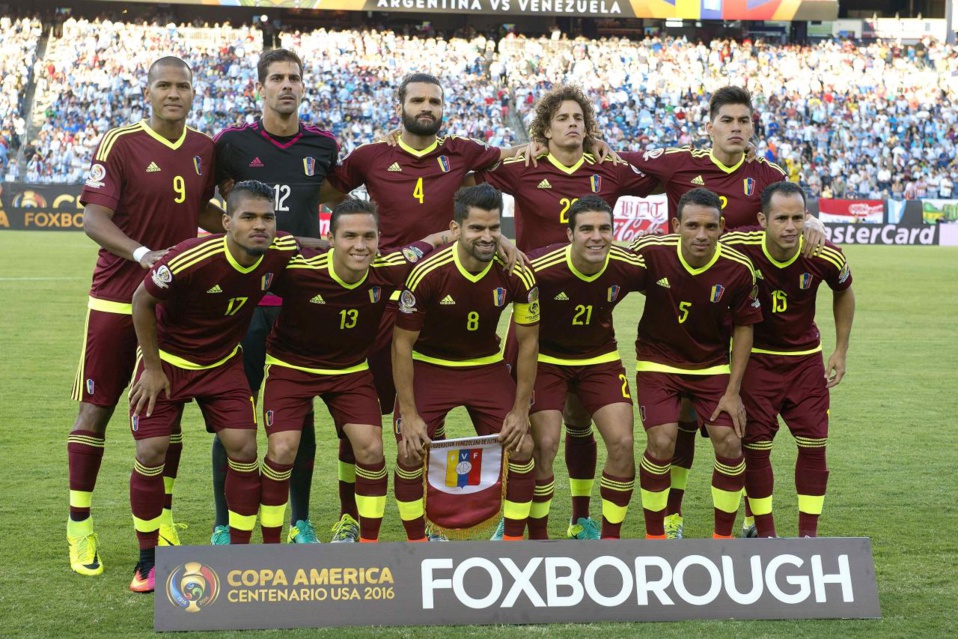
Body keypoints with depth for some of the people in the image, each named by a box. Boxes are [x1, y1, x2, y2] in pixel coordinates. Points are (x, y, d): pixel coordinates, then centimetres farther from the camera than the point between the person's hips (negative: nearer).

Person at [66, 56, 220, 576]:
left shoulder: (203, 149, 6)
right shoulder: (119, 144, -10)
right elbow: (93, 218, -19)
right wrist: (142, 253, -34)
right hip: (116, 298, -4)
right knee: (95, 410, 1)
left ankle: (162, 522, 22)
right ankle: (79, 526, 13)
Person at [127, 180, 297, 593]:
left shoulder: (280, 253, -19)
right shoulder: (191, 259, -33)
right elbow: (142, 300, -17)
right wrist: (153, 368, -12)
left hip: (223, 364, 4)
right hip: (167, 359, -3)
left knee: (244, 449, -8)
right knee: (151, 453, -10)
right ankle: (147, 561, 9)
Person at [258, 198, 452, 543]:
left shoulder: (389, 269, -21)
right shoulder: (298, 269, -31)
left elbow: (434, 241, -5)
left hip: (351, 369, 3)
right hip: (291, 366, -3)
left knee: (371, 447, -9)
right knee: (282, 449, -15)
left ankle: (369, 542, 10)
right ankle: (269, 546, 3)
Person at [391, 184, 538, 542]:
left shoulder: (517, 276, -19)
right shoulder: (428, 273, -26)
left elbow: (527, 341, -5)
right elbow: (402, 343, -16)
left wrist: (520, 410, -7)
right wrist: (409, 414, -17)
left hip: (487, 366, 2)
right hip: (429, 366, -2)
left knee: (522, 447, -9)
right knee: (410, 451, -15)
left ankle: (513, 542, 8)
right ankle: (416, 544, 5)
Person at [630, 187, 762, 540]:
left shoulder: (739, 269, -17)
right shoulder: (650, 251, -21)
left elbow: (744, 327, -5)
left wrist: (733, 390, -6)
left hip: (713, 363, 1)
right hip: (658, 361, -1)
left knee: (730, 444, -9)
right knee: (662, 442, -17)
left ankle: (723, 537, 12)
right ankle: (654, 536, 4)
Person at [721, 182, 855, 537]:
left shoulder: (825, 258, -18)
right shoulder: (738, 248, -24)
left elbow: (844, 293, 5)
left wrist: (841, 351, 5)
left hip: (805, 358, 1)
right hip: (756, 358, -1)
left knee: (814, 445, -1)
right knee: (756, 446, -3)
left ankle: (808, 534, 12)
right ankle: (764, 533, 12)